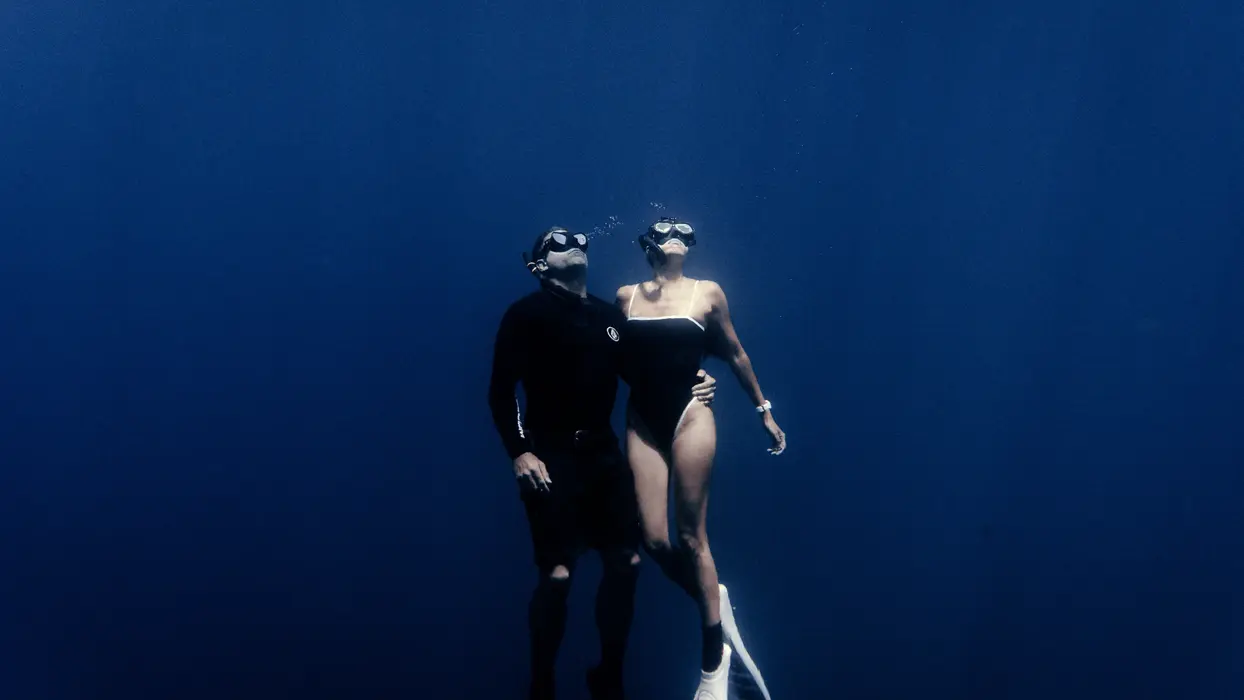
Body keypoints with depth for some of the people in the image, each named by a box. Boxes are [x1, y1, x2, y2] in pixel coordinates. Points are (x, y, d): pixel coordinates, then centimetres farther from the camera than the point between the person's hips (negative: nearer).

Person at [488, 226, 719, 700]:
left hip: (603, 451, 6)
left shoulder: (609, 316, 12)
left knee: (625, 563, 7)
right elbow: (501, 390, -9)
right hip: (552, 455, -6)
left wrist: (685, 390, -1)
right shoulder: (528, 313, -4)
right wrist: (520, 452, -18)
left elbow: (638, 375, 15)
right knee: (557, 575, -9)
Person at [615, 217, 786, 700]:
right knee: (653, 540, -3)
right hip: (642, 422, 3)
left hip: (690, 415, -2)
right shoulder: (626, 295, 8)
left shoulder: (707, 292, 3)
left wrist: (763, 410, 15)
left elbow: (735, 354, 11)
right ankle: (715, 603, 28)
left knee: (691, 536, 0)